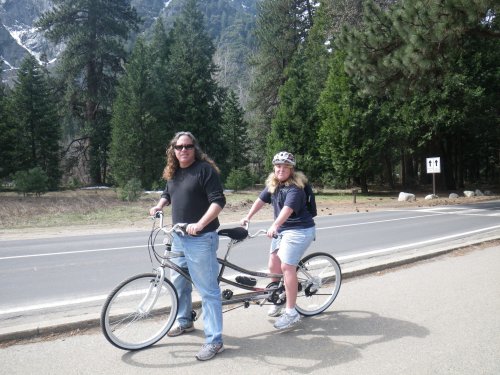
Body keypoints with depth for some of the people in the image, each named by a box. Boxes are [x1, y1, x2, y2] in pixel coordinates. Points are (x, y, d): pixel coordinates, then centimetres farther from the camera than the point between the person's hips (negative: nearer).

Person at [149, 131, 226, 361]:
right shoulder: (173, 172, 12)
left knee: (207, 290, -4)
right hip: (178, 237, 9)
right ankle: (184, 321, 44)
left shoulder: (205, 169, -13)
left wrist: (199, 224, -31)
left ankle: (214, 340, 5)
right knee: (178, 282, 22)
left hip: (201, 239, -8)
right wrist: (159, 205, 9)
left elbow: (218, 201, -20)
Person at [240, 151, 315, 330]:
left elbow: (288, 209, -34)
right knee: (273, 266, 9)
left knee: (287, 267, -13)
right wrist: (248, 217, -2)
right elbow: (260, 200, 8)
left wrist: (274, 225, -47)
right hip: (282, 229, 8)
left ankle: (291, 312, -4)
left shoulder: (295, 188, -19)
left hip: (299, 230, -8)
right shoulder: (273, 184, 6)